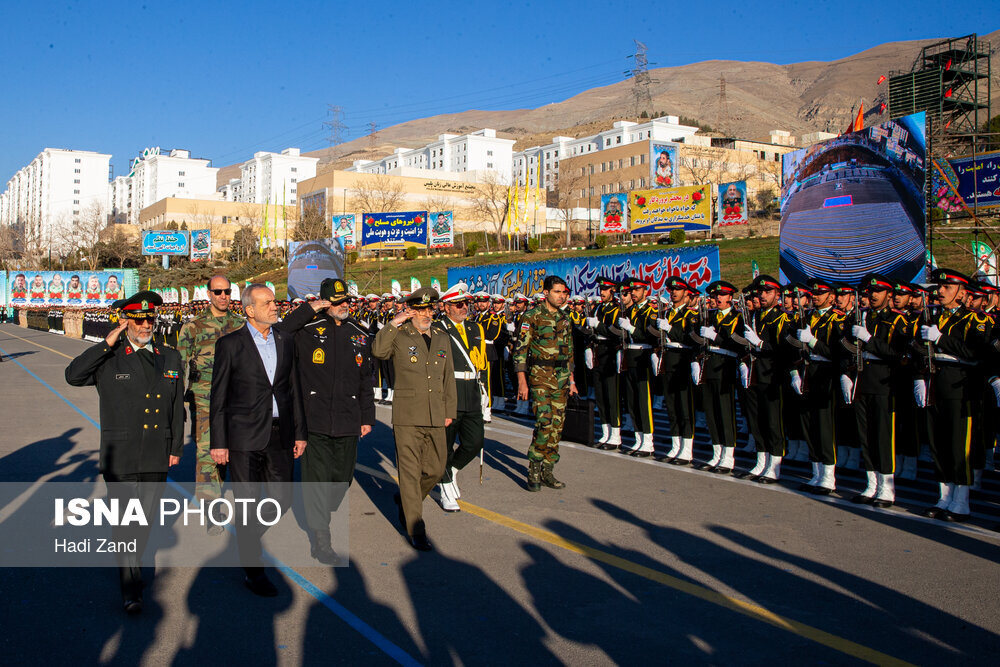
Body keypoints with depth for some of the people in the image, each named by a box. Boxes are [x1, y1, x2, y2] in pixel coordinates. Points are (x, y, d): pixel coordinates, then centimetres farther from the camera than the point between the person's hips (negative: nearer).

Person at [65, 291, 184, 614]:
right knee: (125, 520, -3)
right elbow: (73, 375, -18)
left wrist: (176, 448, 11)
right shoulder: (108, 359, 0)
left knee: (145, 517, 15)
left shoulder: (170, 358, 9)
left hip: (157, 455, 3)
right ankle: (131, 589, 4)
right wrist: (108, 343, -19)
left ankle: (134, 560, 35)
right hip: (120, 455, -3)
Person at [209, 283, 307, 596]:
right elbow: (218, 397, -3)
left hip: (280, 435, 5)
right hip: (245, 436, -4)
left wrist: (299, 432, 10)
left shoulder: (285, 341, 9)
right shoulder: (230, 344, -5)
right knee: (248, 504, 3)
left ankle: (248, 532, 38)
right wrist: (218, 442, -6)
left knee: (281, 500, 9)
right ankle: (253, 572, 17)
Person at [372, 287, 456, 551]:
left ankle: (406, 500, 40)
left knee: (436, 469, 13)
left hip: (435, 419, 5)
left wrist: (449, 410, 14)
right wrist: (394, 323, -22)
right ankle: (416, 531, 8)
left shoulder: (442, 339, 13)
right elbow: (378, 351, -24)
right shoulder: (399, 337, -2)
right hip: (407, 417, -5)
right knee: (410, 472, -1)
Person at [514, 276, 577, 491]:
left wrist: (571, 380, 17)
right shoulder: (532, 316, -6)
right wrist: (522, 382, -14)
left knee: (557, 425, 6)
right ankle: (534, 471, -3)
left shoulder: (564, 319, 13)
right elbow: (520, 349, -9)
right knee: (544, 422, -16)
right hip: (540, 376, -6)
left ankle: (547, 471, 16)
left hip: (562, 378, 6)